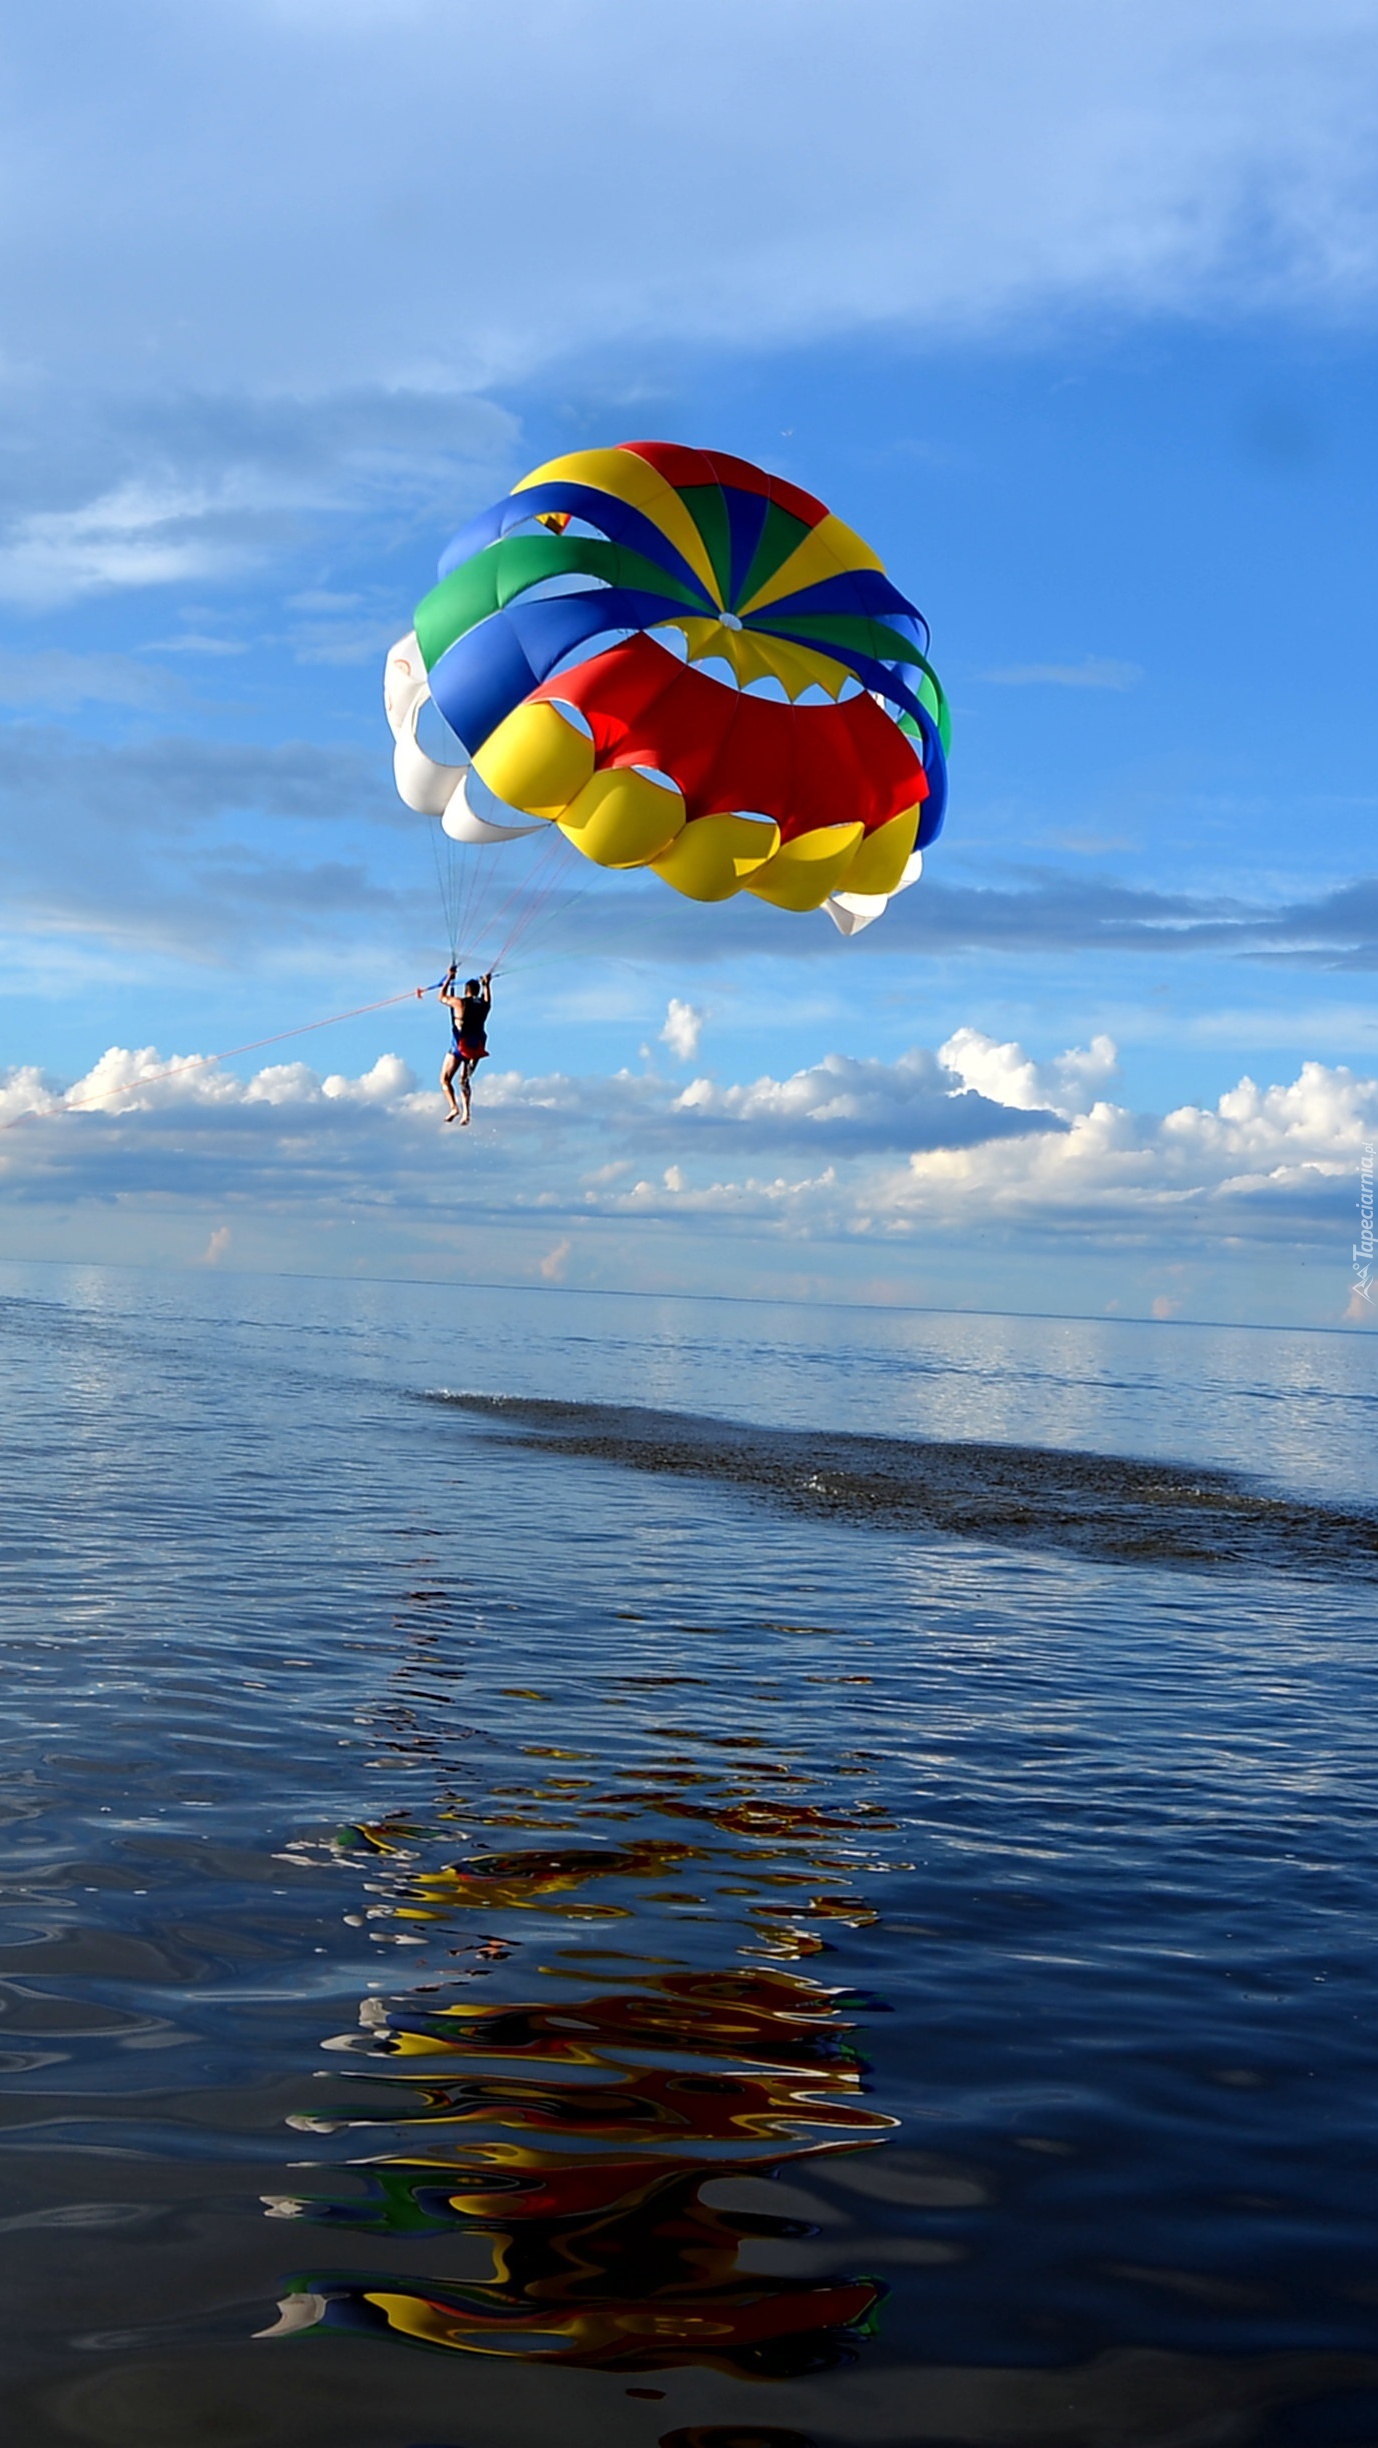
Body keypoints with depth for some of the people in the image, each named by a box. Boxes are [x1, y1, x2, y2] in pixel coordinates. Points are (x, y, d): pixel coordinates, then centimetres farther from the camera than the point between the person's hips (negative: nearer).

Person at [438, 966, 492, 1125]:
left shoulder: (460, 1002, -9)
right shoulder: (485, 1004, 3)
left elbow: (442, 997, 9)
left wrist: (450, 978, 17)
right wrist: (487, 984, 42)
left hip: (459, 1046, -5)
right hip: (476, 1047, 5)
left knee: (445, 1079, 5)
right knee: (464, 1080, 19)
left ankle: (453, 1107, -16)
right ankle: (466, 1112, 8)